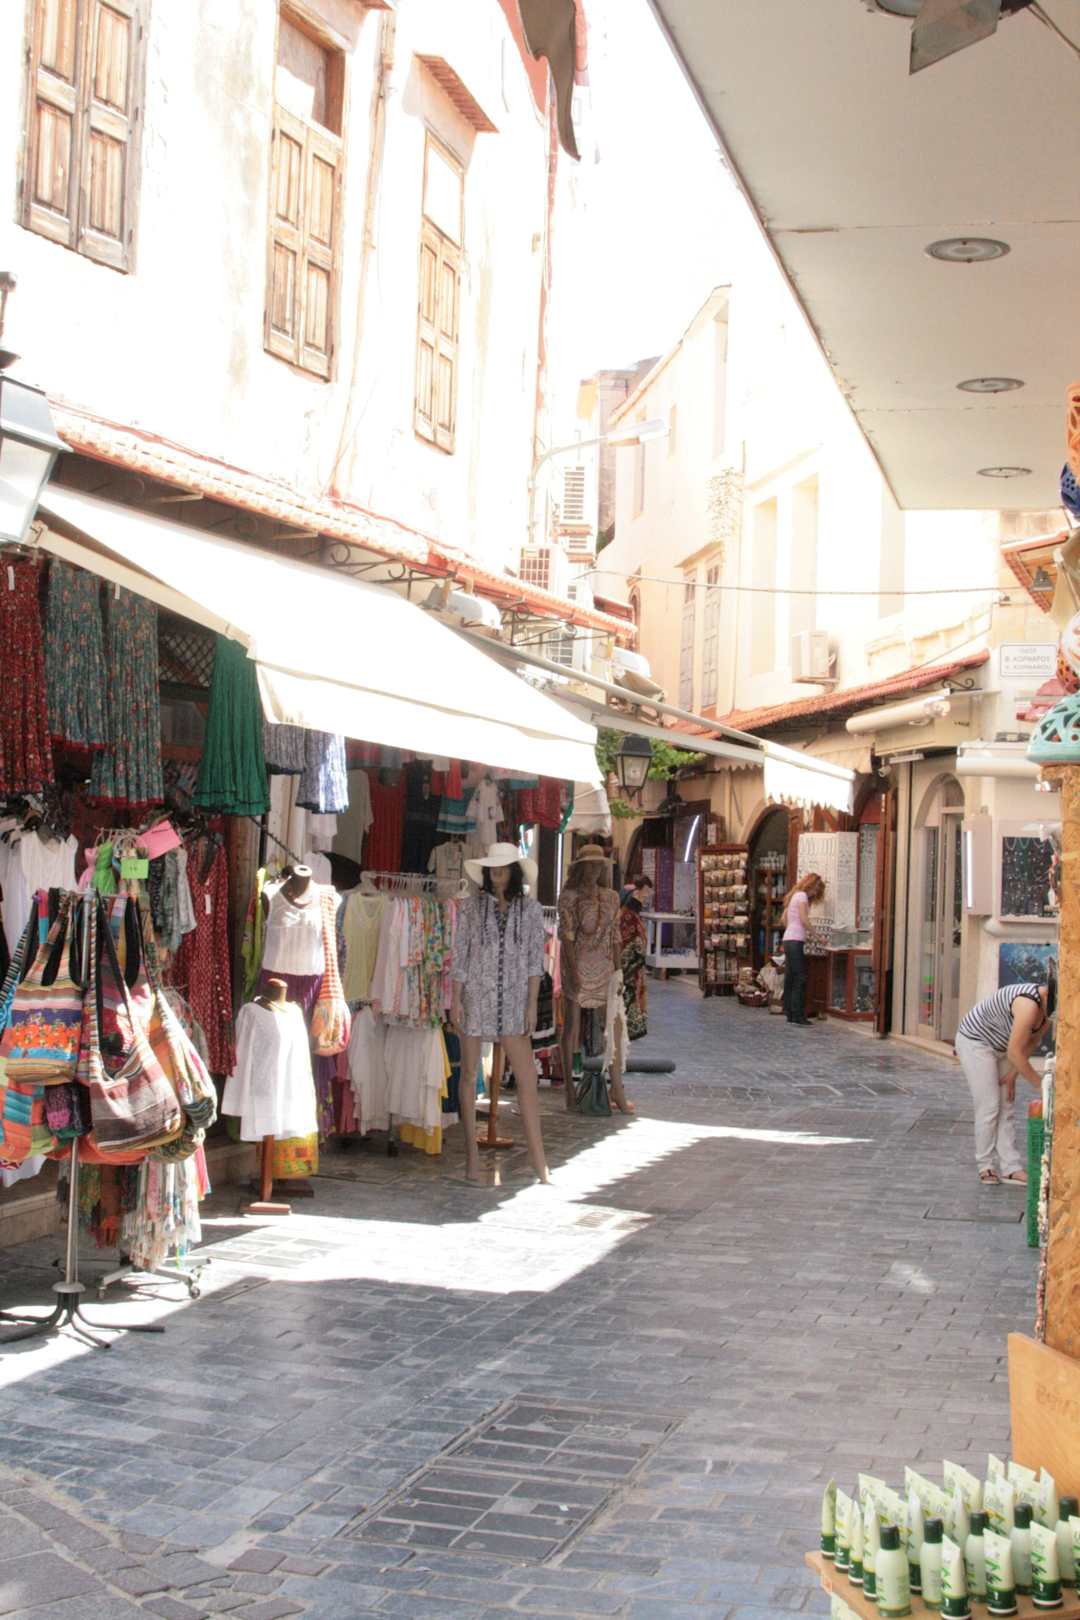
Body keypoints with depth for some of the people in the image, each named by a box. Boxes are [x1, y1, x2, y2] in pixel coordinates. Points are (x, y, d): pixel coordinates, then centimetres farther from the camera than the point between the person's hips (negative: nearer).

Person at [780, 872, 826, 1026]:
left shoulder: (794, 896, 22)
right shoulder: (802, 895, -6)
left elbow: (783, 919, 24)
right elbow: (804, 920, -13)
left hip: (788, 939, 10)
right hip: (796, 941, -10)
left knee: (790, 978, 9)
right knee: (800, 979, -10)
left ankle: (790, 1014, 11)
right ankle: (799, 1016, -13)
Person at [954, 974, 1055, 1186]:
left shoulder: (1047, 1007, -7)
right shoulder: (1029, 1005, -34)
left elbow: (1031, 1042, 4)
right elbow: (1015, 1052, -32)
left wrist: (1012, 1074, -1)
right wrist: (1040, 1084, -24)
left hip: (999, 1048, 9)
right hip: (975, 1042, -9)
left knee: (1005, 1108, 4)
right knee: (989, 1107, -8)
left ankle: (1011, 1168, 3)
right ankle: (985, 1166, 5)